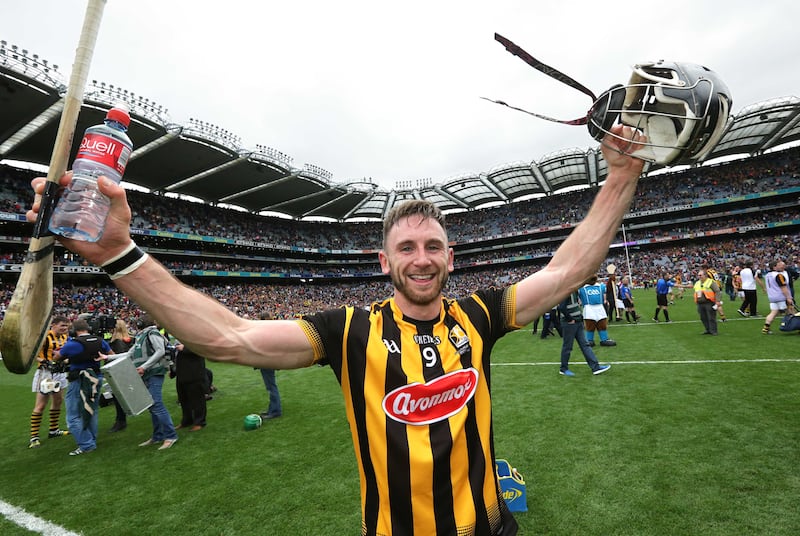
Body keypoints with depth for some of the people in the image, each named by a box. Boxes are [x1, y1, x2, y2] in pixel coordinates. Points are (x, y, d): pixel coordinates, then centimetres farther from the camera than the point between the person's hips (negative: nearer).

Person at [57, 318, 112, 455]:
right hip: (96, 379, 6)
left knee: (74, 417, 4)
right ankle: (92, 441, 29)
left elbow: (57, 357, 1)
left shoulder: (72, 344, -16)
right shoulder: (100, 341, 0)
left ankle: (86, 445, 3)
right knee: (92, 412, 19)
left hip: (78, 381, -6)